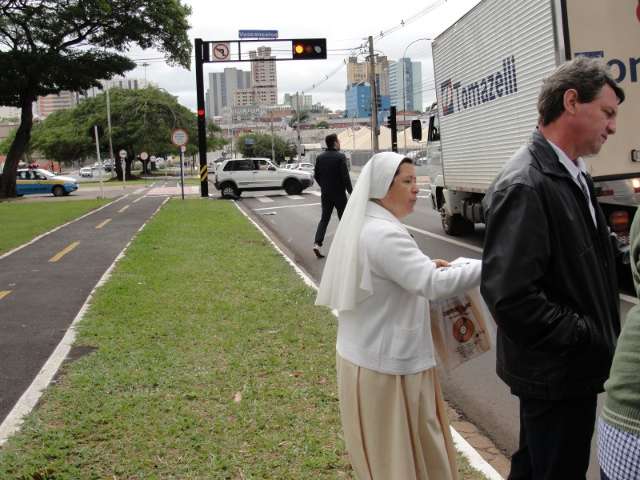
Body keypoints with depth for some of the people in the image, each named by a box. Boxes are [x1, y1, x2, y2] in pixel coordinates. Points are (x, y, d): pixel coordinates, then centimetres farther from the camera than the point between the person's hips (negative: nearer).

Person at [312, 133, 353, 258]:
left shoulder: (320, 157, 3)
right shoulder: (340, 157, -14)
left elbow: (316, 175, 8)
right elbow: (345, 176, -17)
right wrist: (351, 191, -9)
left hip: (325, 194, 5)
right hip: (339, 194, -5)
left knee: (324, 219, 9)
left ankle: (317, 243, -7)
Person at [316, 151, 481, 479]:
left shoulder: (366, 225, 8)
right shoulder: (383, 234, -24)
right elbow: (433, 285, -31)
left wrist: (423, 265, 9)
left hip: (371, 354, 10)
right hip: (386, 362, -10)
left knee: (385, 446, 22)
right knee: (396, 448, 6)